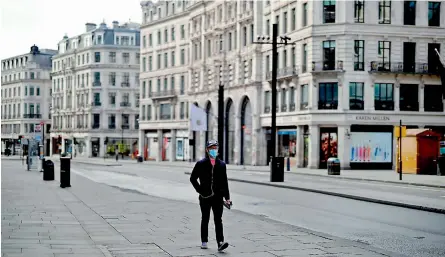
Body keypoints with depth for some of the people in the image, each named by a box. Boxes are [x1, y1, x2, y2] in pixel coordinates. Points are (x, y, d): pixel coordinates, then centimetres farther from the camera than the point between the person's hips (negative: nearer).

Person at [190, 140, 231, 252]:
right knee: (205, 219, 11)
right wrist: (199, 190, -3)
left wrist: (227, 197, 2)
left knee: (218, 220, -6)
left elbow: (224, 182, 7)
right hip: (205, 197, -1)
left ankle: (220, 243, -14)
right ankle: (204, 241, 22)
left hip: (218, 197, 1)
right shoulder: (201, 164, 0)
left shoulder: (221, 164, 6)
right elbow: (193, 178, 6)